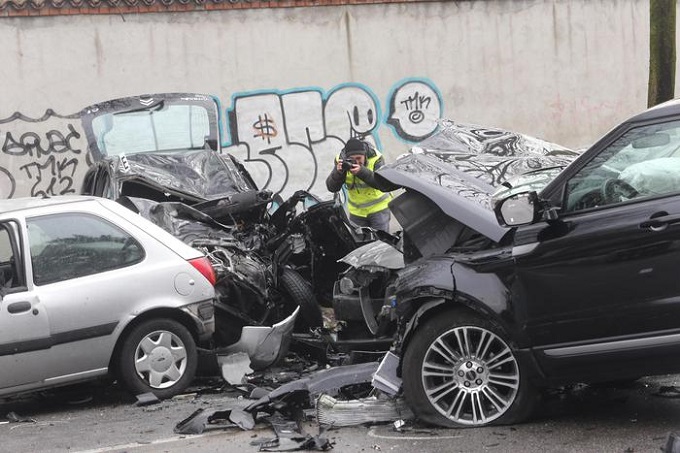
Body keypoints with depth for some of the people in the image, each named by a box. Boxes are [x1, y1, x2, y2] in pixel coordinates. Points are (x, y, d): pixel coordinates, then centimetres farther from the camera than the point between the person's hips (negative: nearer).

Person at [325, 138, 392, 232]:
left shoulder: (375, 158, -20)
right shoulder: (341, 160, -13)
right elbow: (332, 188, -15)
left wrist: (362, 171, -42)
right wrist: (338, 173, -35)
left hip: (378, 208, -3)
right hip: (356, 211, 3)